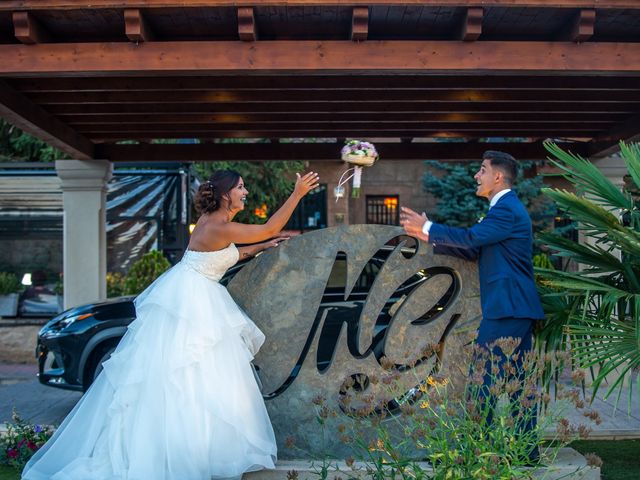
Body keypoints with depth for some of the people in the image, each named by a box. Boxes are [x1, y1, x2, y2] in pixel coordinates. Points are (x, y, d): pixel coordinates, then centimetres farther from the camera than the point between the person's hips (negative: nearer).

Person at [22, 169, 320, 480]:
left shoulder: (213, 221, 10)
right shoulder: (219, 227, -18)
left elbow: (223, 256, 25)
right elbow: (270, 228, -15)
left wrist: (260, 248, 27)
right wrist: (297, 194, -12)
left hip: (198, 302, 10)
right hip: (189, 301, -10)